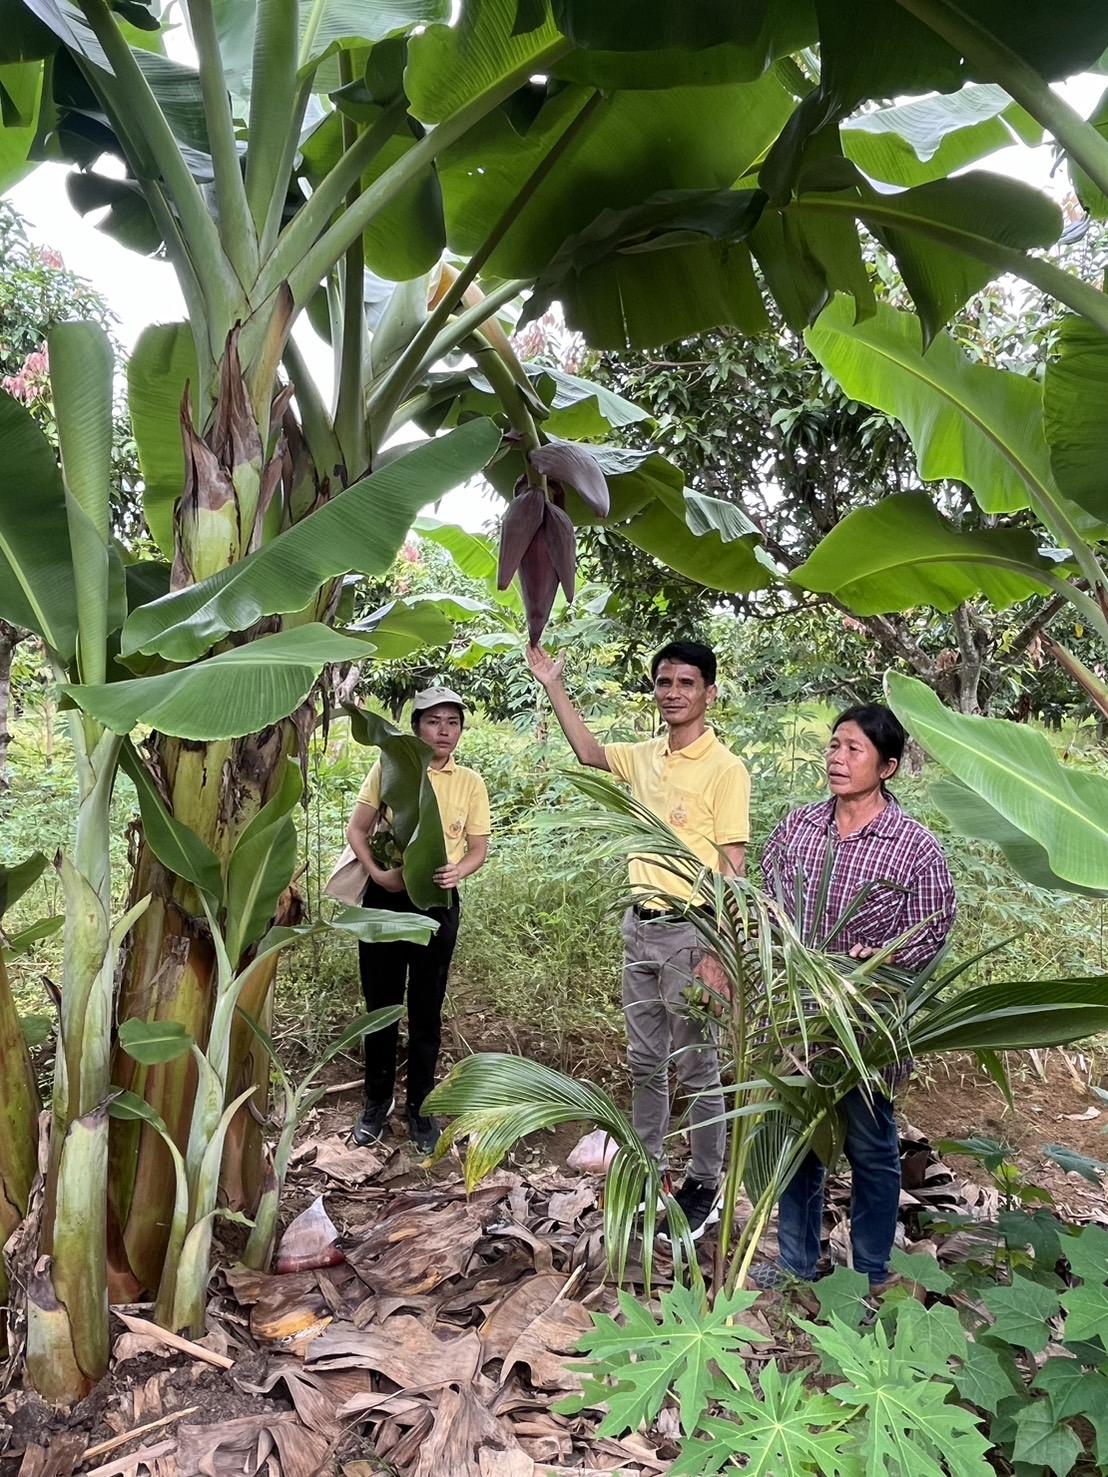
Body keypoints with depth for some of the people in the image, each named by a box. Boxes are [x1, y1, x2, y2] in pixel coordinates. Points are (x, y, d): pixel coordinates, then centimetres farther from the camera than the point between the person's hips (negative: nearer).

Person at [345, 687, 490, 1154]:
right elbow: (357, 829, 1)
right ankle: (377, 1101, 28)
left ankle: (420, 1107, 23)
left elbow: (478, 848, 5)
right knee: (380, 1006, 10)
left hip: (437, 903, 0)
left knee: (426, 1011, 8)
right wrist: (377, 873, -14)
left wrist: (458, 871, -17)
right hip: (386, 899, 0)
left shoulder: (470, 783, 2)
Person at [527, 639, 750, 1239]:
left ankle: (704, 1186, 22)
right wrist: (553, 686, 17)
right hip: (639, 925, 7)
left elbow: (731, 868, -14)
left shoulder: (725, 769, -13)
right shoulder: (645, 757, 6)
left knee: (697, 1069, 7)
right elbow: (590, 753, 24)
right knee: (644, 1062, 18)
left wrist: (715, 955, -19)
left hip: (690, 931, -6)